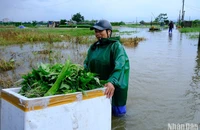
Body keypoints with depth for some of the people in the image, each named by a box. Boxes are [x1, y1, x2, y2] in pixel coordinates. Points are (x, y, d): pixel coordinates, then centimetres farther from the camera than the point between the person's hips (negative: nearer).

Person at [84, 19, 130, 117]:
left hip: (113, 87, -5)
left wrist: (112, 82, -41)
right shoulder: (93, 47, 7)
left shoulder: (116, 46, -13)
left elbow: (119, 66, -26)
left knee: (118, 113, 5)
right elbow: (86, 64, 11)